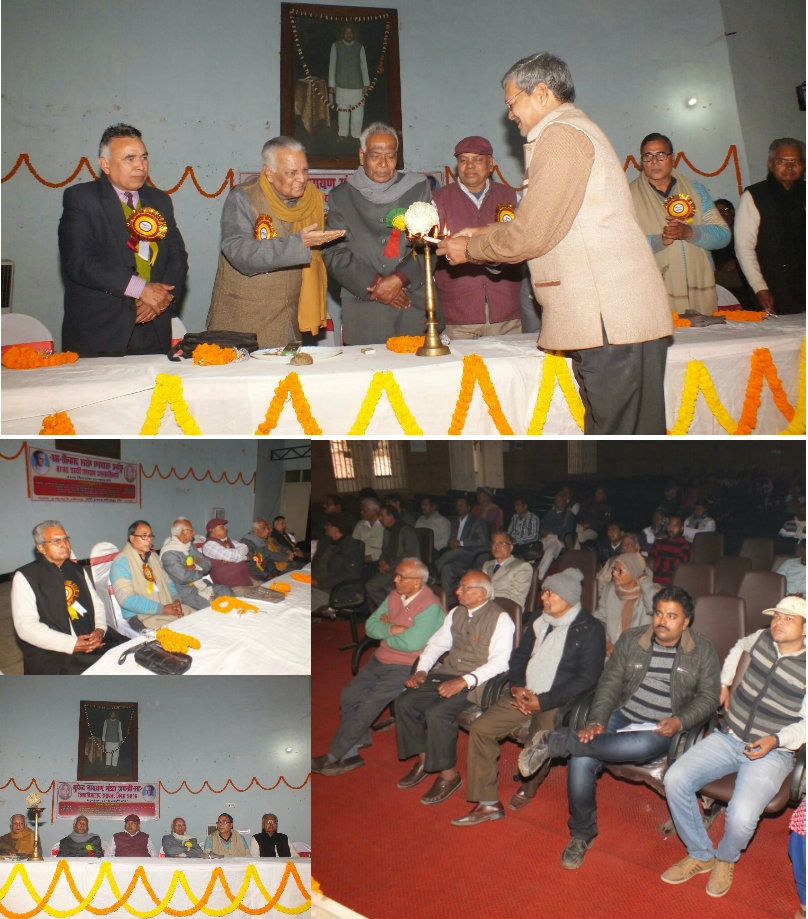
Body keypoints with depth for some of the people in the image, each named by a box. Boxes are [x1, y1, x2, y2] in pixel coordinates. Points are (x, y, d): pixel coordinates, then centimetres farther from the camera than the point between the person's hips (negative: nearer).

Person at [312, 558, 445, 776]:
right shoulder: (395, 595, 7)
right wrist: (392, 629, -15)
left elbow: (411, 642, -26)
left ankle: (334, 756, -6)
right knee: (349, 695, -6)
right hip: (381, 660, 8)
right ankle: (352, 752, 4)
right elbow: (370, 626, 6)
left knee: (370, 704, -18)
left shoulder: (430, 607, -17)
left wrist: (385, 628, -9)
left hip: (406, 668, -8)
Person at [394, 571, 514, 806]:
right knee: (405, 703, -10)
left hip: (476, 682, -7)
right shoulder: (457, 613, 13)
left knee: (437, 713, -28)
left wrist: (464, 681, -28)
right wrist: (421, 670, 2)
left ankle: (448, 775, -7)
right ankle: (423, 761, 10)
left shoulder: (500, 619, -10)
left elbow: (499, 663, -19)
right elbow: (437, 643, 19)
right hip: (447, 673, 7)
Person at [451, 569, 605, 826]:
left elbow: (587, 677, -12)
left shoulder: (589, 629, -8)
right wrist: (517, 687, -2)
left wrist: (543, 702, -16)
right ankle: (487, 803, 1)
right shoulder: (539, 619, 13)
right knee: (481, 728, -9)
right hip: (524, 694, 6)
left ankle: (527, 789, 10)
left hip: (557, 702, -6)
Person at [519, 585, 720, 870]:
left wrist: (679, 722, -15)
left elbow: (708, 697, 2)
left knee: (641, 745, -40)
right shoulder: (630, 639, 7)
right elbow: (610, 683, 3)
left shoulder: (703, 651, 3)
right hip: (622, 717, 3)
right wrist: (596, 722, -12)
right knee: (581, 760, -24)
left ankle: (556, 741, -25)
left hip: (662, 730, -2)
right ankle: (582, 834, 0)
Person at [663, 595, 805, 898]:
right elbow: (738, 648, 27)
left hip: (771, 752, -4)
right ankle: (700, 856, 6)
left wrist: (775, 741, -20)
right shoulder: (761, 639, 1)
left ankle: (726, 859, 10)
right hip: (728, 737, 4)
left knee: (741, 817, -28)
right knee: (675, 780, -17)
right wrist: (724, 683, 22)